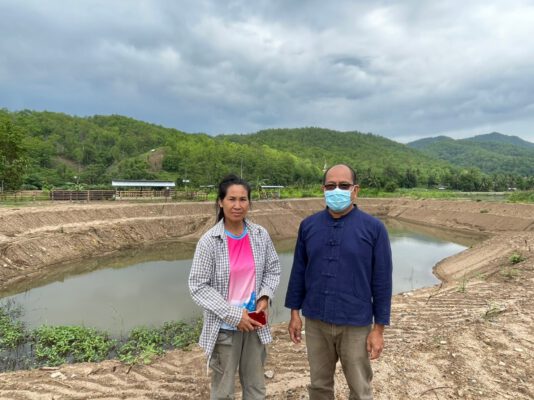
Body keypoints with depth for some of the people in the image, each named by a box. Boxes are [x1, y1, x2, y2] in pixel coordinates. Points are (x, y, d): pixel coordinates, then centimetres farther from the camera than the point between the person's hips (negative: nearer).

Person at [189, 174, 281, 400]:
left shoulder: (260, 235, -6)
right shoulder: (209, 241, -16)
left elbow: (273, 270, 6)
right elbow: (198, 286, -14)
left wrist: (265, 297, -11)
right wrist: (233, 315, -18)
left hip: (255, 324, 3)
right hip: (224, 327, -2)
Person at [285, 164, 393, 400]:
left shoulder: (374, 228, -9)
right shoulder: (308, 226, -1)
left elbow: (382, 281, -6)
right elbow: (298, 271, 4)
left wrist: (379, 328, -6)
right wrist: (294, 312, 4)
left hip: (356, 324, -2)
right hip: (316, 321, 3)